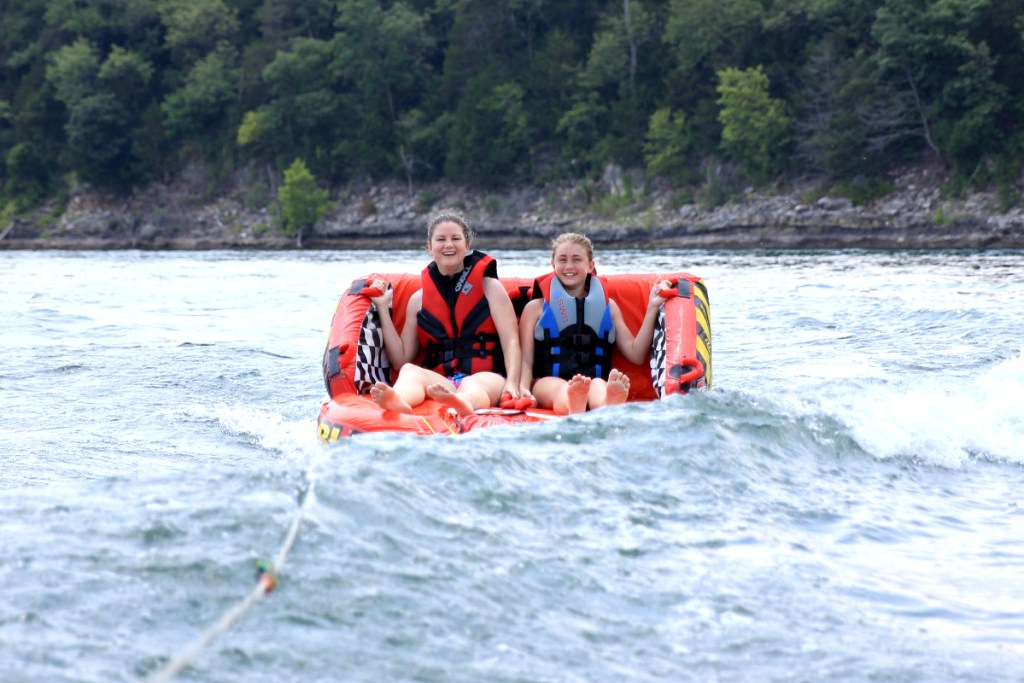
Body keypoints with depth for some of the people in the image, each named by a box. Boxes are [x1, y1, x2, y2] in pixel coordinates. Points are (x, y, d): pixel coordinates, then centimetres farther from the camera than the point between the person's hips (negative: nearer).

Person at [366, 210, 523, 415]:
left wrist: (512, 384, -16)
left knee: (472, 385, -38)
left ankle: (464, 403, -74)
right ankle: (397, 401, -66)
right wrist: (383, 308, 11)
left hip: (487, 377, -2)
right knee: (410, 371, -31)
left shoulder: (488, 286, 14)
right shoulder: (419, 299, 20)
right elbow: (401, 360, 15)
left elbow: (510, 341, 2)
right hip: (439, 381, 2)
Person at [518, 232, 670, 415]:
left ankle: (609, 406, -74)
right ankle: (573, 406, -75)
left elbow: (635, 354, 17)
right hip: (548, 382, -1)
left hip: (594, 381, 1)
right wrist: (523, 389, -12)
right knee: (562, 389, -39)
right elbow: (526, 360, 10)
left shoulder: (607, 306, 26)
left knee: (598, 386, -37)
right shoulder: (536, 308, 20)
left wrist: (652, 308, 12)